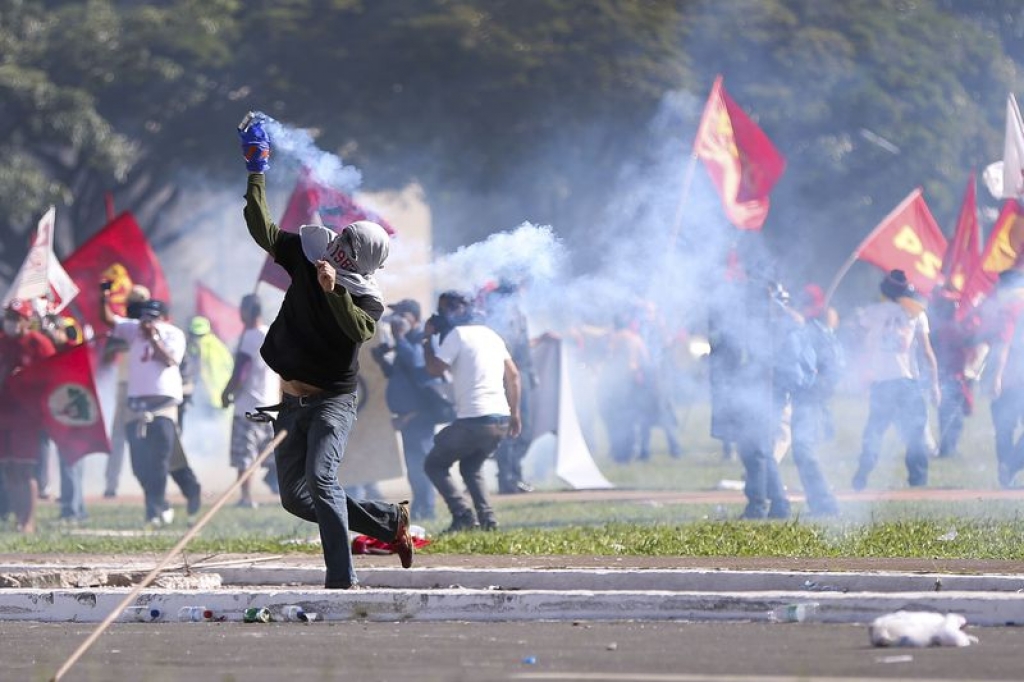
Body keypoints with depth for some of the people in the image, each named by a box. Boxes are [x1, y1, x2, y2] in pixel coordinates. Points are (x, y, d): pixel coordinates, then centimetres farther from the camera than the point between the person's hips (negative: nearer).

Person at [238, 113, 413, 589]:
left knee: (319, 480, -25)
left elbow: (359, 329, -35)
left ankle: (342, 581, -27)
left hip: (333, 401, -6)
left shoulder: (367, 300, -15)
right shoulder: (307, 256, -1)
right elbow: (262, 230, -3)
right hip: (292, 401, 6)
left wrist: (333, 290, -43)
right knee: (296, 497, 7)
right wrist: (257, 172, -9)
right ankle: (390, 520, 22)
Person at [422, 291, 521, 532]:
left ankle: (463, 514, -11)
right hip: (501, 420, 7)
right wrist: (514, 413, 21)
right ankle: (486, 518, 5)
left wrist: (428, 338, 5)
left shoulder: (457, 335, -5)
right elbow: (513, 375, 18)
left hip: (473, 421, -7)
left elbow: (434, 369, -9)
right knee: (471, 468, 26)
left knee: (434, 464, 7)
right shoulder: (490, 334, 18)